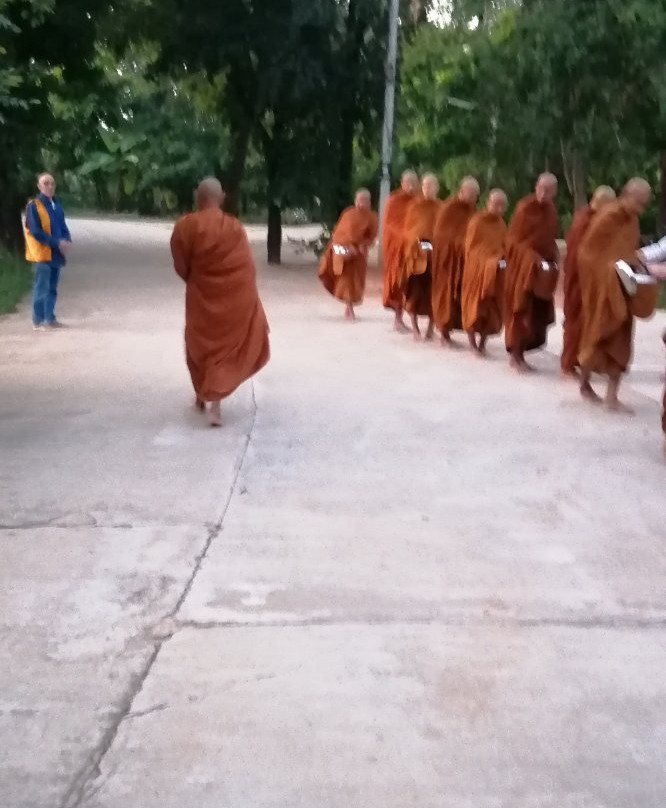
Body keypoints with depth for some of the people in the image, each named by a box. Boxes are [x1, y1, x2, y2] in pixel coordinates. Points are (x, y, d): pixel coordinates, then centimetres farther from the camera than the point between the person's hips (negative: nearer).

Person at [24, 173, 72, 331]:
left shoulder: (56, 205, 12)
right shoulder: (34, 206, -9)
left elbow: (63, 226, 15)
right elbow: (35, 232, -15)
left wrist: (67, 241, -6)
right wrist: (57, 242, -19)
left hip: (56, 253, 7)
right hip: (42, 253, -7)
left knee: (52, 288, 12)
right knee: (41, 288, -5)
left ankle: (50, 318, 21)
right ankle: (38, 321, 0)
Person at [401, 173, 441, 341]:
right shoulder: (414, 205, 7)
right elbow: (407, 228, 9)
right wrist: (414, 242, -8)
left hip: (435, 254, 0)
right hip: (415, 253, 1)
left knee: (432, 291, 0)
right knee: (414, 291, -1)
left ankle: (431, 327, 11)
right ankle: (415, 329, 7)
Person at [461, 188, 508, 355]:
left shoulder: (501, 224, 10)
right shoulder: (477, 221, -9)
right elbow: (470, 248, -11)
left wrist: (502, 260, -2)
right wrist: (487, 262, -20)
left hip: (496, 273, 6)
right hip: (477, 270, -6)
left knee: (493, 308, 4)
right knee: (475, 305, 1)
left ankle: (482, 343, 13)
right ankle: (472, 341, 13)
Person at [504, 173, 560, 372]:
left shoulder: (551, 211, 8)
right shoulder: (525, 207, -13)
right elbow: (514, 239, -14)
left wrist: (551, 260, 5)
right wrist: (531, 257, -23)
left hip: (542, 267, 7)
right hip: (523, 266, -7)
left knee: (538, 311, 6)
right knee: (521, 309, -5)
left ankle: (518, 353, 15)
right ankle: (516, 355, 4)